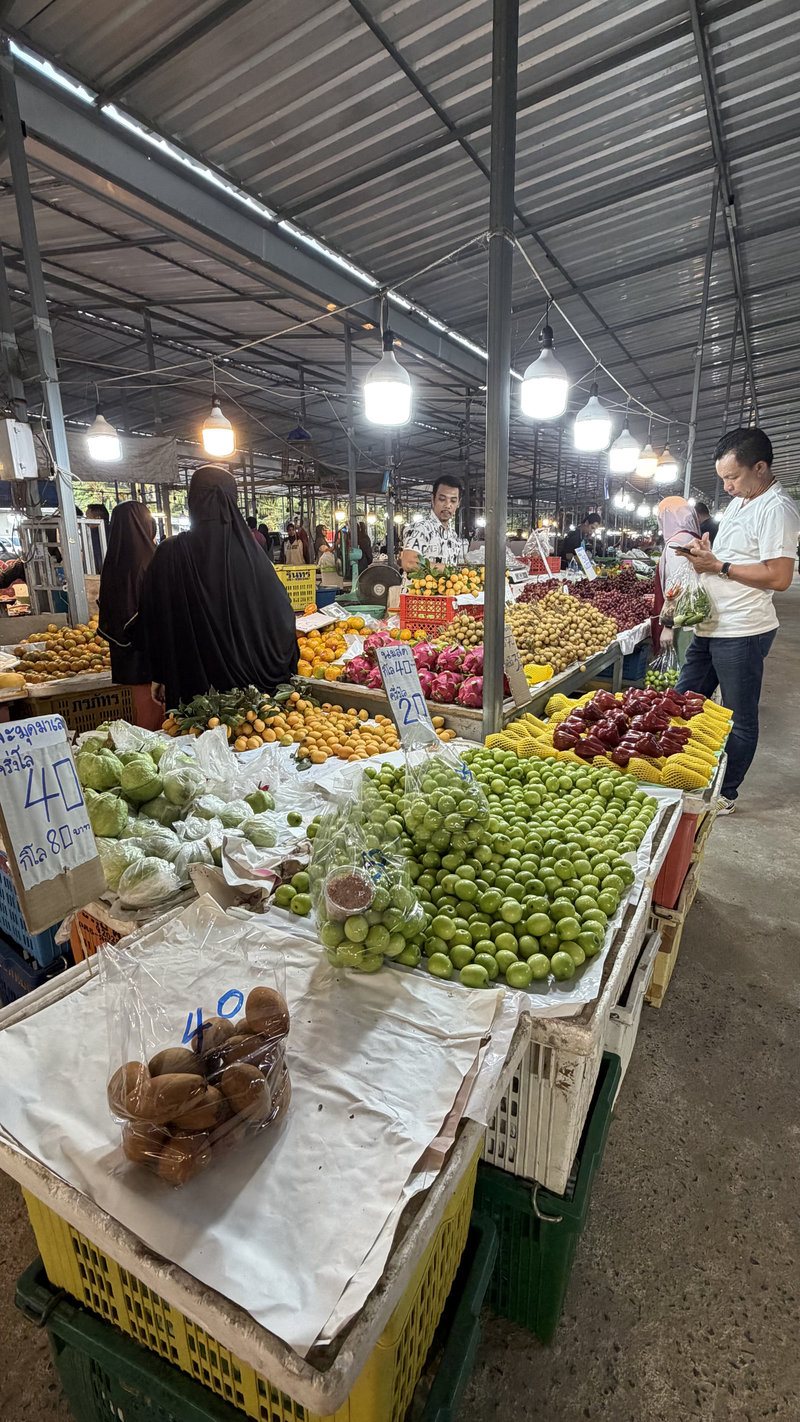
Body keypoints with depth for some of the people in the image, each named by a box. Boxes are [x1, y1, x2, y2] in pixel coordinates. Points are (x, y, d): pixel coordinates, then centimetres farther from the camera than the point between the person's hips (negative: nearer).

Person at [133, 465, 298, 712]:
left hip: (191, 682, 0)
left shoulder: (169, 553, -8)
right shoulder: (250, 552, -8)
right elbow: (281, 616, -1)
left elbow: (153, 622, -2)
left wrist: (159, 677, 9)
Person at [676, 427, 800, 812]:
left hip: (741, 634, -10)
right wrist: (704, 551, 6)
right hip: (711, 626, 10)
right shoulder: (739, 502, 14)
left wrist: (718, 566, -17)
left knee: (739, 719, 4)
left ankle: (725, 794, 17)